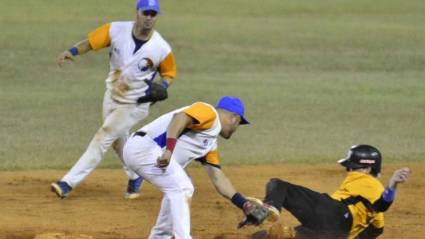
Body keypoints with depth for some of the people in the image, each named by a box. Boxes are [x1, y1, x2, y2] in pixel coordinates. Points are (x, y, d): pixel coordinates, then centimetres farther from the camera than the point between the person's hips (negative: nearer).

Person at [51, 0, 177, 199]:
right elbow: (90, 42, -16)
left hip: (135, 104, -4)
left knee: (104, 136, -11)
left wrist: (162, 87, -23)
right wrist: (71, 52, -36)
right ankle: (135, 176, 45)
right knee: (118, 141, 19)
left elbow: (169, 72, -2)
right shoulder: (117, 30, -17)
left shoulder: (161, 49, -19)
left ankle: (69, 183, -12)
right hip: (111, 97, 4)